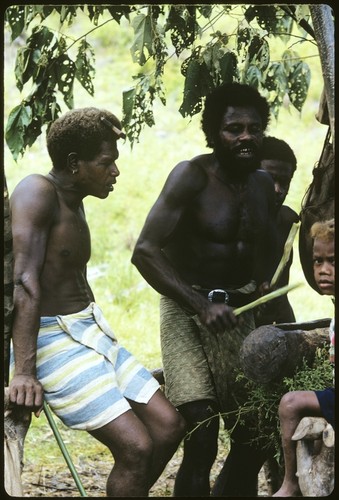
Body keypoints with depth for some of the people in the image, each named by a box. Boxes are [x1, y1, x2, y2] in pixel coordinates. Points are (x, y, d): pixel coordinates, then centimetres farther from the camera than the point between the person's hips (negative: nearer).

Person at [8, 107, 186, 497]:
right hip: (52, 338, -10)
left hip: (91, 330, 10)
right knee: (135, 447, -18)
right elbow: (24, 283, -24)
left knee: (168, 426, 6)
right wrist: (24, 372, -31)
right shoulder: (37, 192, -16)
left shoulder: (73, 199, 14)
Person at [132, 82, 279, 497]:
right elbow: (145, 251, -20)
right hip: (188, 311, -7)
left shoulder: (262, 183, 8)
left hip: (238, 312, 7)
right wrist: (200, 305, -27)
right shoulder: (192, 176, -12)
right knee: (202, 441, -16)